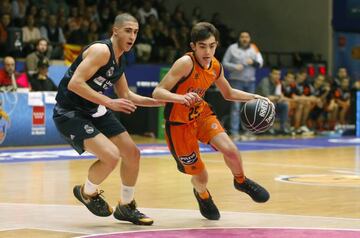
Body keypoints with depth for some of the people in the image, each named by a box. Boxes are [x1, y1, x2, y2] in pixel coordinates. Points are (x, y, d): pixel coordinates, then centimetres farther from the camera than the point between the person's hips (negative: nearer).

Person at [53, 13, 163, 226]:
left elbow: (126, 95, 21)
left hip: (94, 110, 9)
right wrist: (109, 102, -28)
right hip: (69, 112, -9)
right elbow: (75, 83, -29)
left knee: (133, 154, 9)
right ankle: (87, 192, 7)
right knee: (111, 156, -23)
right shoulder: (101, 50, -20)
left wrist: (160, 102, 14)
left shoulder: (119, 58, 9)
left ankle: (126, 207, 28)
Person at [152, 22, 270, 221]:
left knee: (230, 150, -19)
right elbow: (157, 93, -31)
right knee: (201, 176, 0)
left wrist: (253, 97, 1)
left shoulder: (215, 67, -4)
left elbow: (228, 94, 15)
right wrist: (181, 98, -48)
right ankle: (202, 195, 38)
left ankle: (241, 181, 15)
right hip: (179, 124, -5)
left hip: (201, 114, 5)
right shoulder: (186, 63, -27)